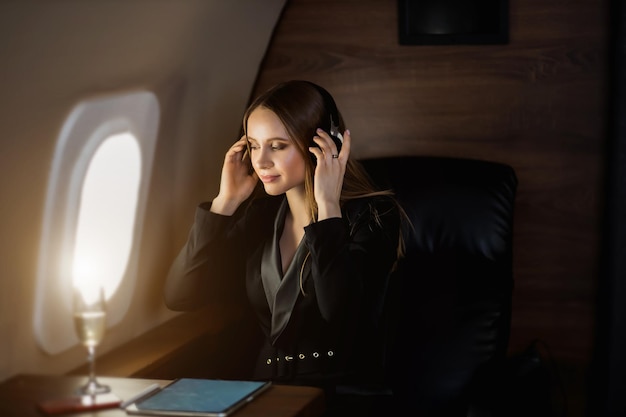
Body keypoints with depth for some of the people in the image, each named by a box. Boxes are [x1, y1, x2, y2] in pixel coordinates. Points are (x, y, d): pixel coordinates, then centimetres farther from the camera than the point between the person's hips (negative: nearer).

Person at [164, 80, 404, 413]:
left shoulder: (372, 214, -7)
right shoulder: (261, 214, 7)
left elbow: (339, 311, -24)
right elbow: (179, 296, 0)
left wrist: (328, 206, -19)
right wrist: (226, 202, -3)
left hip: (342, 397, -5)